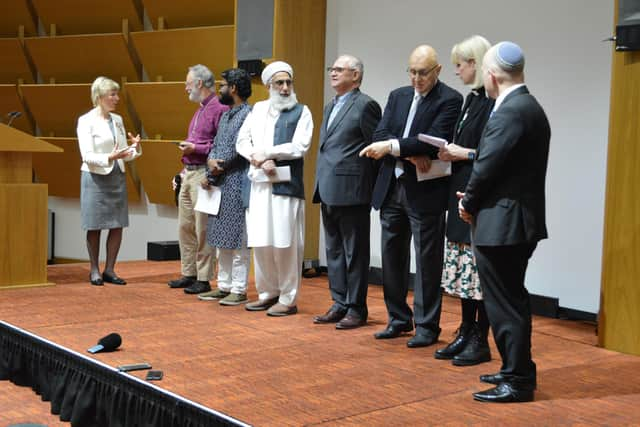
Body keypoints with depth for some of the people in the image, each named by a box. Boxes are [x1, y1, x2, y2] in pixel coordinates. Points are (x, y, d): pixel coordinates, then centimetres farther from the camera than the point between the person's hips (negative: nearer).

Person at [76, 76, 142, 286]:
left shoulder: (117, 120, 10)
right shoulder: (86, 121, -7)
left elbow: (123, 154, 12)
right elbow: (87, 156, -14)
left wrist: (135, 148, -8)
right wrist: (110, 157, -29)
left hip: (117, 177, 6)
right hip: (96, 177, -6)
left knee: (118, 225, 4)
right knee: (95, 226, 1)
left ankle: (109, 270, 14)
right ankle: (94, 270, 13)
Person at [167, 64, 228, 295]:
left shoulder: (219, 109, -12)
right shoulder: (200, 110, 20)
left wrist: (196, 149, -18)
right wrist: (184, 171, 20)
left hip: (204, 174, -10)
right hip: (189, 174, 10)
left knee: (202, 229, -6)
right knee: (185, 226, 13)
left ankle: (204, 279, 1)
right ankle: (189, 274, 22)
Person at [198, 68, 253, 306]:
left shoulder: (248, 114, -11)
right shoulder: (225, 115, 18)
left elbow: (238, 150, -16)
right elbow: (215, 146, 16)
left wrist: (214, 171, -7)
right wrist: (211, 162, -6)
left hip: (237, 184, -9)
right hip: (220, 185, 9)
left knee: (237, 239, -4)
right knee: (222, 238, 12)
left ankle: (239, 289, 1)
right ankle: (224, 286, 20)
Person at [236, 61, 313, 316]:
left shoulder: (301, 112, 3)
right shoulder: (258, 109, 15)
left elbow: (299, 146, -10)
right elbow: (242, 141, 8)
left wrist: (266, 153, -9)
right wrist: (261, 161, -9)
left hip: (286, 185, -4)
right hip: (259, 184, 4)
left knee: (285, 243, -4)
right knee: (261, 242, 6)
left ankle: (288, 299, 5)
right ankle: (268, 293, 19)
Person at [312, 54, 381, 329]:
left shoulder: (365, 105, -9)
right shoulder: (330, 107, 18)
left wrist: (369, 185, -7)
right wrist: (322, 187, 16)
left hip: (351, 192, -9)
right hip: (329, 192, 9)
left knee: (355, 253, 0)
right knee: (334, 251, 13)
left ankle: (356, 309, 8)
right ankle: (340, 304, 22)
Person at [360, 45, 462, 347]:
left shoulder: (449, 100, -7)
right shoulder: (397, 96, 11)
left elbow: (434, 141, -19)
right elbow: (380, 136, 2)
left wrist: (393, 147, -22)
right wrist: (408, 153, -15)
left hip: (426, 191, -6)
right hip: (392, 187, 6)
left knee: (427, 260, 1)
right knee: (392, 257, 13)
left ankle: (426, 325, 11)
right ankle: (398, 319, 26)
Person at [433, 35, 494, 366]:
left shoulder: (492, 102, -14)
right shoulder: (471, 99, 15)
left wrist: (463, 154, -11)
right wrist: (451, 153, 4)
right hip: (461, 193, 9)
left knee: (479, 269, -3)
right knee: (463, 269, 13)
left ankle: (480, 342, 7)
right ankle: (466, 333, 22)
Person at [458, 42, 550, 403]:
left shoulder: (509, 112, -19)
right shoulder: (529, 106, 12)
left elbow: (488, 166, -19)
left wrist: (468, 203, -3)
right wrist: (475, 197, 9)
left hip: (502, 223, -10)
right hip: (519, 220, 10)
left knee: (505, 304, -2)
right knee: (512, 300, 19)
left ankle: (517, 381, 6)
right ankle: (517, 370, 30)